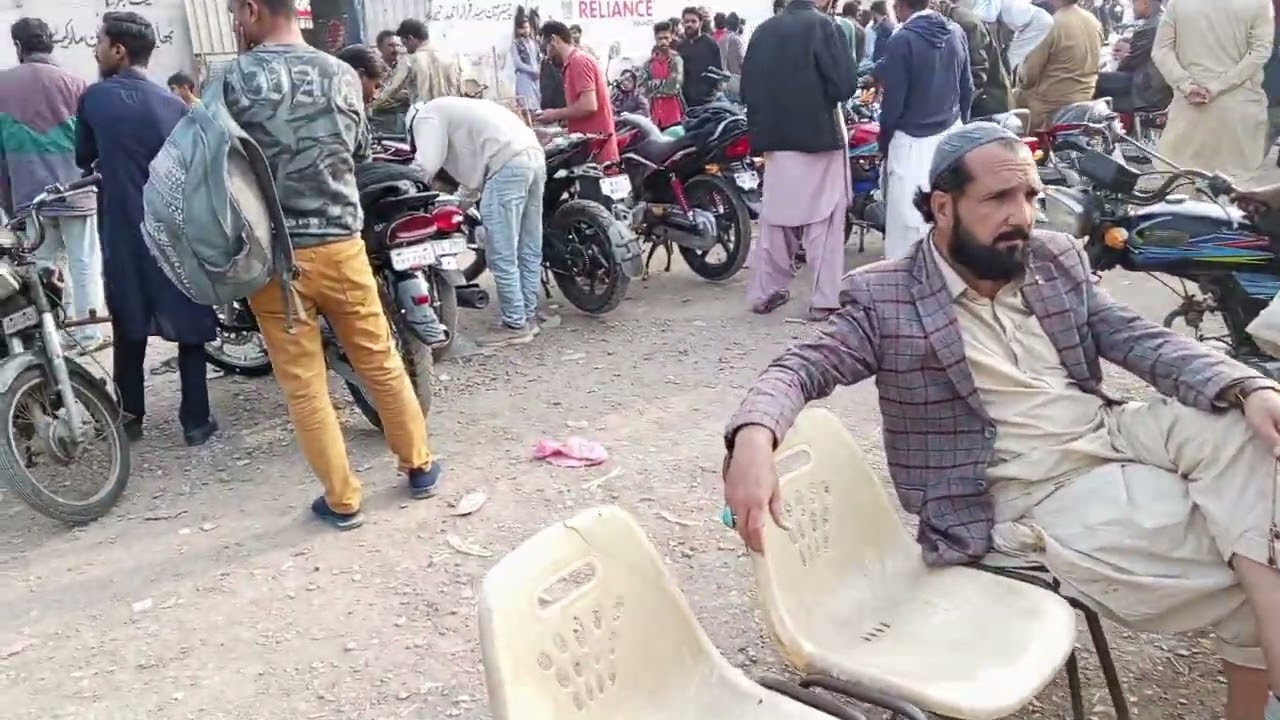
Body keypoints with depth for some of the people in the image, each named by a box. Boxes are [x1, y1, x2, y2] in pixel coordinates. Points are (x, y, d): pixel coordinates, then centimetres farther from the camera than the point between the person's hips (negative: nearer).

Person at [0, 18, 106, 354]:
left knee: (43, 266, 11)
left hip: (29, 196, 3)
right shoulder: (74, 83, -5)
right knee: (84, 264, 3)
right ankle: (88, 334, 3)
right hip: (75, 192, -2)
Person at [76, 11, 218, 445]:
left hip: (123, 232, 0)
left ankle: (130, 418, 20)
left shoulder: (94, 97, -2)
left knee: (128, 329, 13)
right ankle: (196, 421, 7)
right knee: (190, 327, 6)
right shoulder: (175, 106, 0)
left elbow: (83, 159, 12)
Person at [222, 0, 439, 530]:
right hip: (340, 244, 3)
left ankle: (342, 500, 16)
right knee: (380, 362, 17)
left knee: (303, 385, 8)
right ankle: (419, 466, 29)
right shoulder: (342, 75, 2)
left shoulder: (231, 80, -8)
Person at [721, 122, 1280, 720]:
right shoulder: (885, 298, -6)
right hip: (1040, 492, -6)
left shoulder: (1058, 259, 10)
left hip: (1118, 434, 6)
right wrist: (753, 438, -35)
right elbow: (802, 366, -11)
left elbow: (1140, 339, 5)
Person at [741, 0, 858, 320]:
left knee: (775, 217, 13)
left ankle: (764, 292, 16)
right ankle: (825, 300, 1)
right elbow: (845, 84, -14)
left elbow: (748, 88, 7)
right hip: (819, 136, -5)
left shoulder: (764, 30, 7)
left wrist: (761, 129, 13)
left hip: (775, 138, 5)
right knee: (824, 220, 1)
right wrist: (825, 95, 6)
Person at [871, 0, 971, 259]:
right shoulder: (956, 33, 4)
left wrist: (883, 140, 1)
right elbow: (967, 88, 11)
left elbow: (893, 100, -13)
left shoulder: (902, 40, -15)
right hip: (952, 135, 7)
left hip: (913, 142, -7)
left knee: (908, 221, -1)